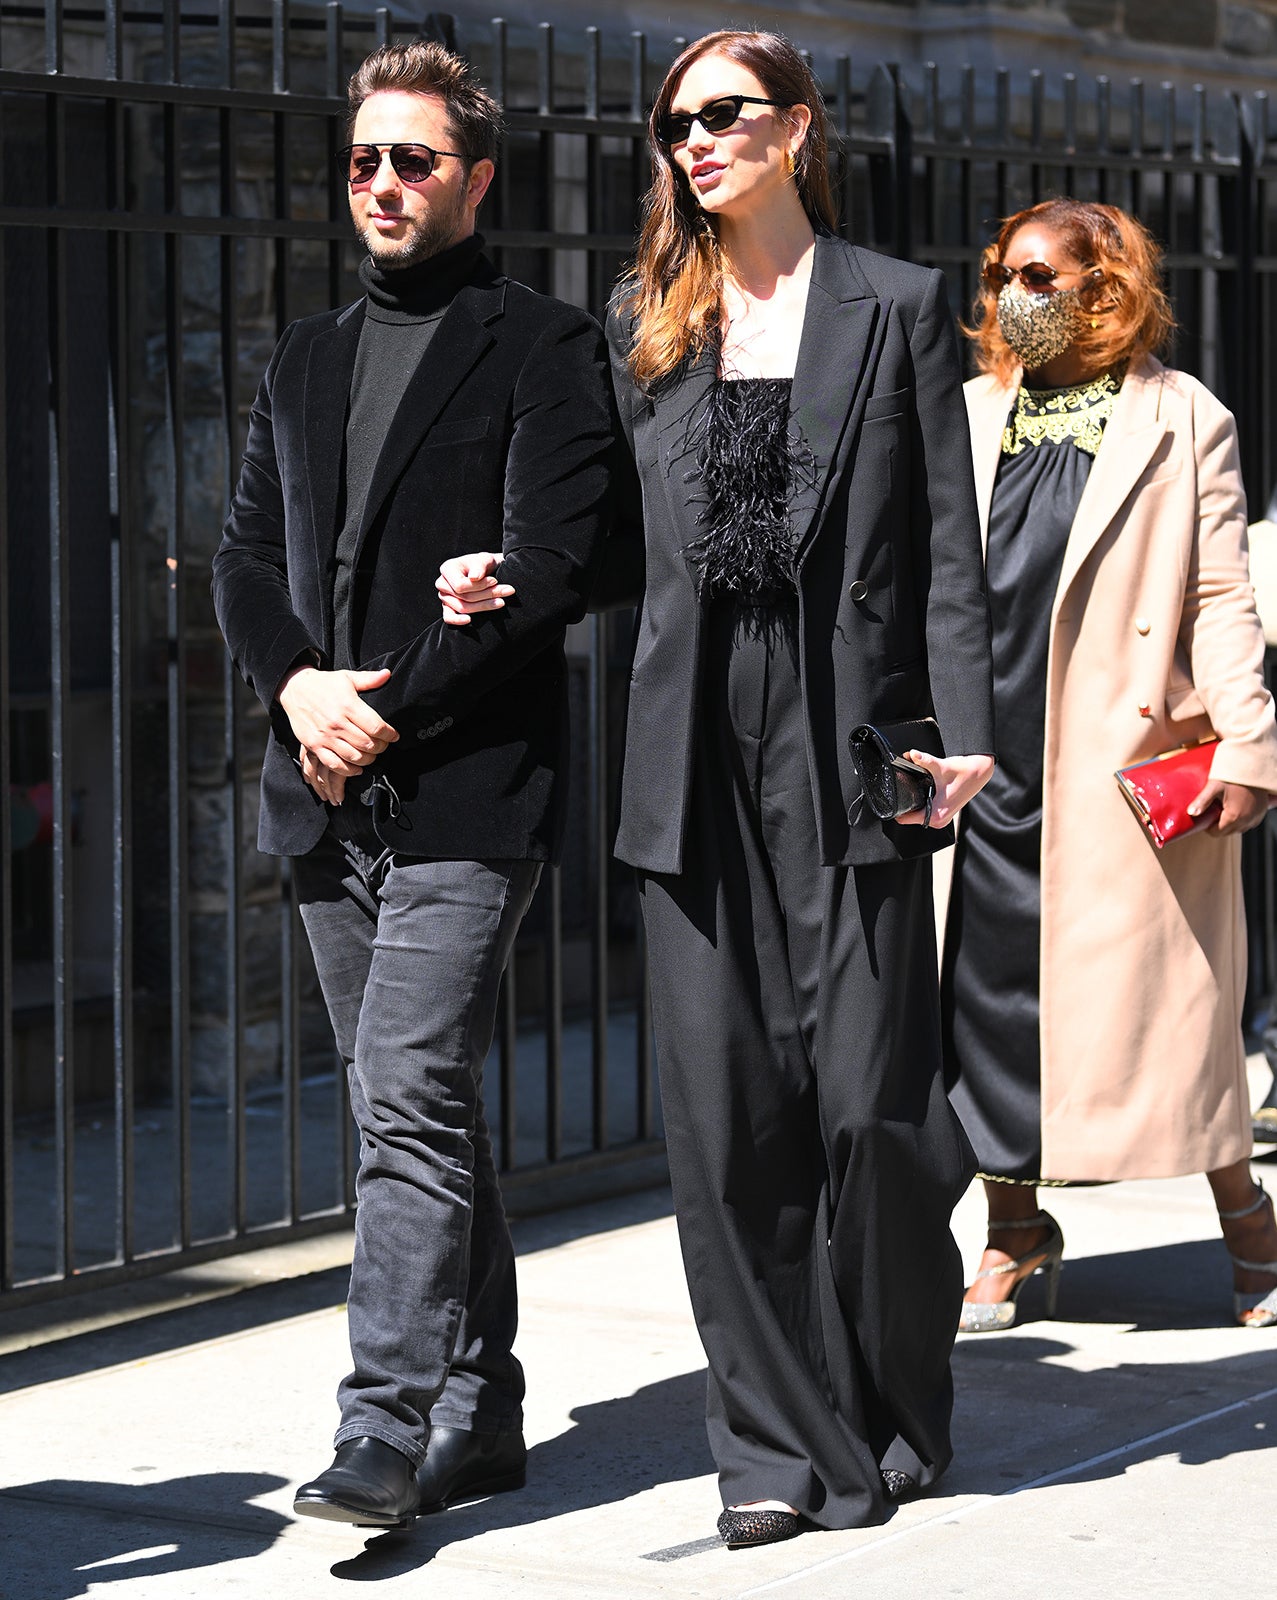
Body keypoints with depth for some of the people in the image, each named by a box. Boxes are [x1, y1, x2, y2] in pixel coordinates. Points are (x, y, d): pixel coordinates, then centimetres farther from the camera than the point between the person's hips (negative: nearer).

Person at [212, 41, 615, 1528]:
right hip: (331, 793, 7)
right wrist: (296, 685, -5)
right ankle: (480, 1409, 21)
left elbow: (549, 566, -11)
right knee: (420, 1108, 12)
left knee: (409, 1100, -15)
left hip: (467, 788, -7)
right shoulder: (307, 358, 18)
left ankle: (387, 1428, -15)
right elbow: (248, 553, 15)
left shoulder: (542, 346, -2)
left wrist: (392, 709, -13)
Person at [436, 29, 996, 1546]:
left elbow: (947, 542, 1)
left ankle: (890, 1419, 15)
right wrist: (514, 579, 0)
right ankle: (773, 1443, 9)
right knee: (725, 1106, 1)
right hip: (697, 747, 3)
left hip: (847, 736, -3)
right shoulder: (645, 322, 15)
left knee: (866, 1094, -4)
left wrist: (959, 729, -9)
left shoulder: (897, 308, 6)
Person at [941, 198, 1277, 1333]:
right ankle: (1017, 1231, 20)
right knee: (991, 992, 5)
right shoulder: (968, 418, 14)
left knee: (1160, 996, -1)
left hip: (1134, 763, -4)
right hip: (993, 766, 4)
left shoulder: (1184, 421, 3)